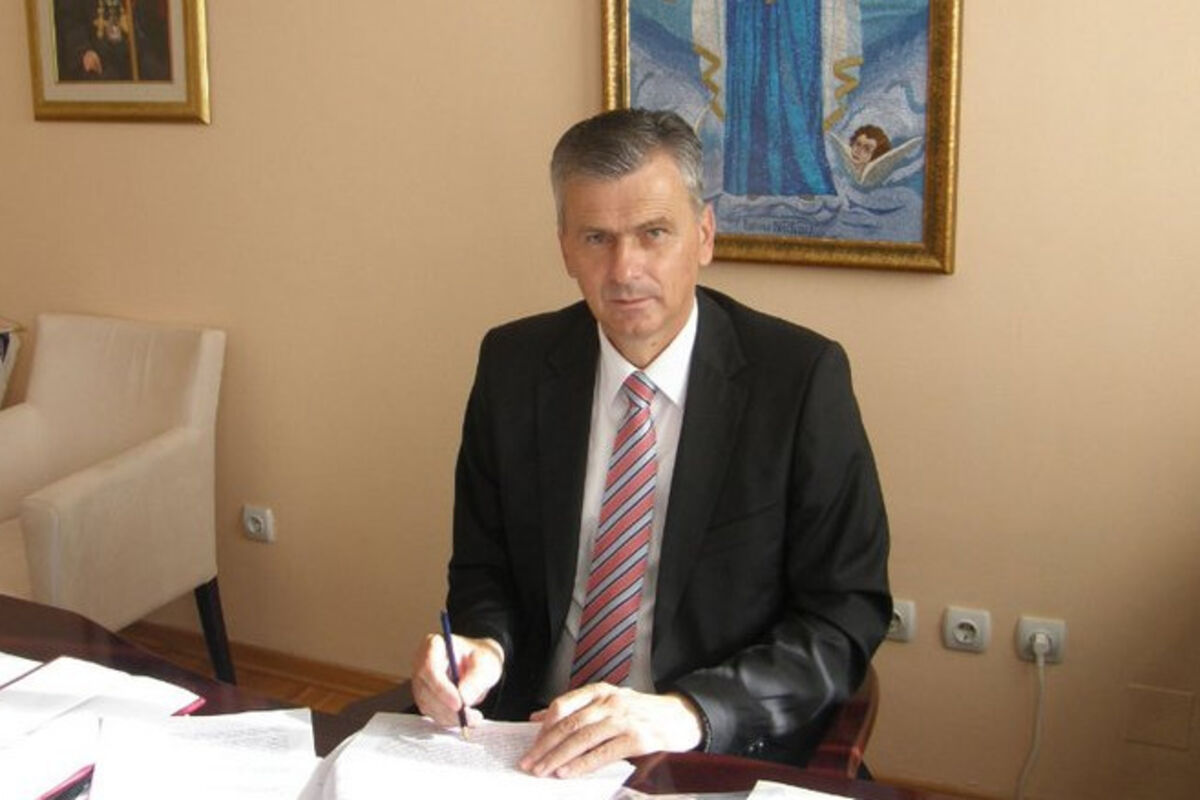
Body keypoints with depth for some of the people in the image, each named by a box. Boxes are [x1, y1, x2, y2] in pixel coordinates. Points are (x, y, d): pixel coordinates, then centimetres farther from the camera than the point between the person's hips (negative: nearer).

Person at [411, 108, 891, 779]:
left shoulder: (802, 377, -9)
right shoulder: (512, 365, 1)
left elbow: (849, 614, -9)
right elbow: (483, 566, 10)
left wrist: (687, 713, -23)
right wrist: (484, 645, -13)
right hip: (536, 744, 1)